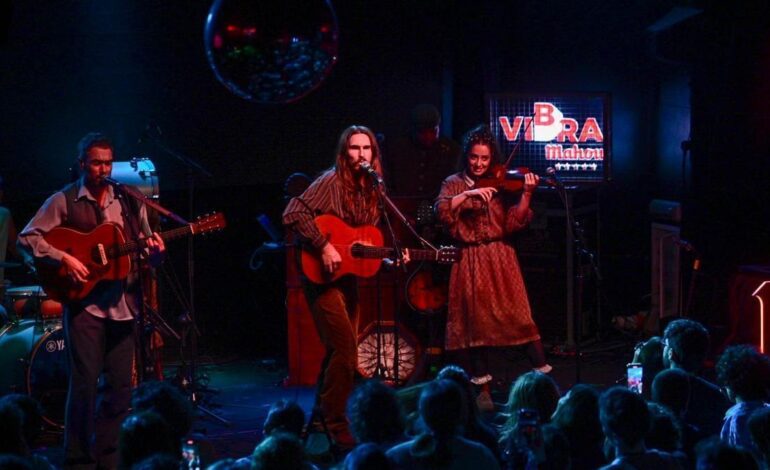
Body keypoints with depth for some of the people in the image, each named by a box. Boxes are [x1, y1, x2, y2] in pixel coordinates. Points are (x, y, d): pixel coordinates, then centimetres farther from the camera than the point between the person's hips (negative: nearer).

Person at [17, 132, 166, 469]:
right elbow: (27, 237, -4)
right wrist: (63, 259, -15)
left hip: (122, 304, 4)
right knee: (85, 384, -7)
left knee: (120, 387, 4)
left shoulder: (128, 201, 11)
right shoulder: (64, 201, 0)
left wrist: (155, 252, -7)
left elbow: (147, 251, 15)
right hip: (84, 302, -4)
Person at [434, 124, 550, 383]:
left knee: (516, 311, -8)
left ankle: (541, 368, -6)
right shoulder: (453, 184, 6)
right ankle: (479, 372, 13)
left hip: (499, 258, -1)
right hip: (467, 261, 1)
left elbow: (514, 223, -3)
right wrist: (468, 194, -24)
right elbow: (442, 211, -13)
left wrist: (526, 194, -16)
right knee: (472, 318, 1)